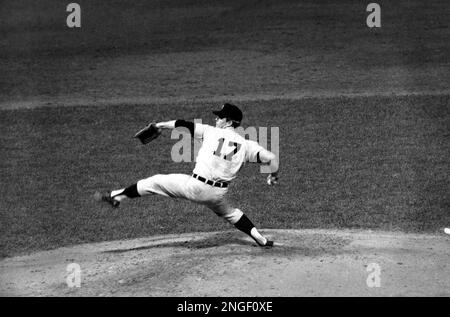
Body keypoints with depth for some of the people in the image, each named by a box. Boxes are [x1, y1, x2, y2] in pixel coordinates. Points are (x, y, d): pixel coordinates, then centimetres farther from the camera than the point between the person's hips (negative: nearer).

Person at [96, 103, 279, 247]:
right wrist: (273, 176, 17)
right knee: (228, 212, 33)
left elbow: (184, 124, -1)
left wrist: (161, 125, 13)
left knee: (155, 182, 11)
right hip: (218, 194, 4)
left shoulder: (211, 132, -4)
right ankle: (260, 239, 25)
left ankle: (117, 196, 13)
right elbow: (271, 158, -3)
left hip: (195, 187, -4)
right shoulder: (245, 144, 1)